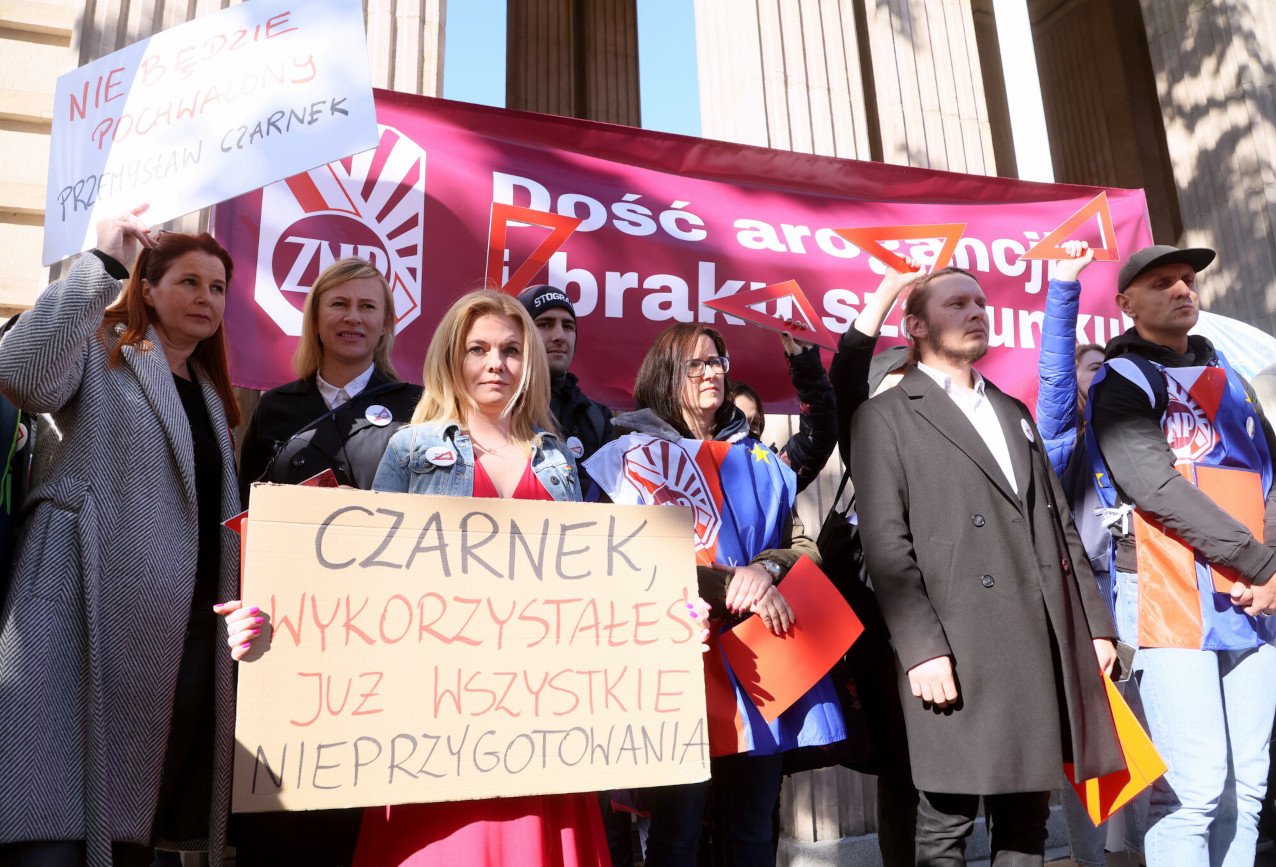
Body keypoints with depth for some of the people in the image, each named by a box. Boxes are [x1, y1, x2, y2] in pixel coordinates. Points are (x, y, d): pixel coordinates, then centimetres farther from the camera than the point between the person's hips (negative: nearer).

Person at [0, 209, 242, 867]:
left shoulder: (211, 393, 22)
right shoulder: (102, 353, 4)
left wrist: (236, 605, 11)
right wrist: (102, 262, -15)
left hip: (190, 628, 6)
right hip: (96, 617, -6)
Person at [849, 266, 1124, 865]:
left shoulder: (1013, 413, 23)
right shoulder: (886, 416, 1)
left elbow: (1060, 526, 20)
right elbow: (886, 545, -8)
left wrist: (1095, 623, 12)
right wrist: (921, 647, -16)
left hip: (1047, 646, 6)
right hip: (959, 653, -6)